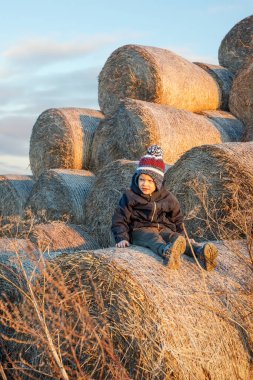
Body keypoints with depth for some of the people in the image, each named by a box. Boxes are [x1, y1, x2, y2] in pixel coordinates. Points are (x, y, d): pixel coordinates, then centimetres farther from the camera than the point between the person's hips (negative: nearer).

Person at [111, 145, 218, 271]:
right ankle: (167, 252, -72)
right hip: (140, 230, -4)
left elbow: (177, 219, 23)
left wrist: (184, 236, 10)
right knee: (153, 238, -37)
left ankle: (200, 252, -55)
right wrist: (122, 238, -12)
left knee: (175, 237, -28)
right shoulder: (130, 196, 3)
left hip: (163, 229, 4)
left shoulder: (167, 198, 12)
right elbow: (119, 219, 2)